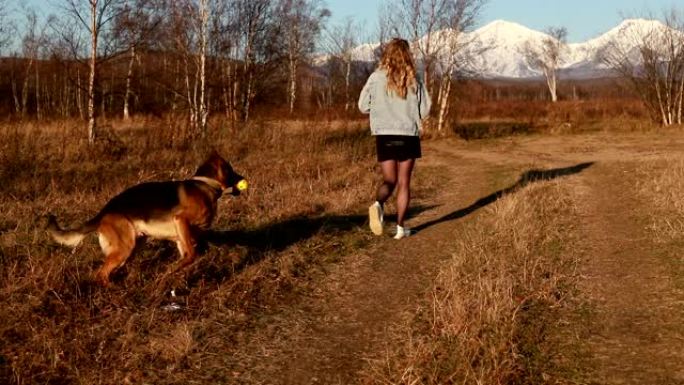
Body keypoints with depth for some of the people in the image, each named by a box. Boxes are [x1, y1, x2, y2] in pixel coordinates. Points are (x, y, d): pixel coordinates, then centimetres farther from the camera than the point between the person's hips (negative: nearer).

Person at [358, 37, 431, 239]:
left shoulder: (376, 77, -3)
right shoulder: (413, 80, -2)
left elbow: (363, 106, 0)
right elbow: (425, 110, 0)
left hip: (384, 135, 0)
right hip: (408, 135, 0)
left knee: (389, 180, 9)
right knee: (404, 182, 10)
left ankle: (378, 204, -23)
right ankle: (400, 227, 10)